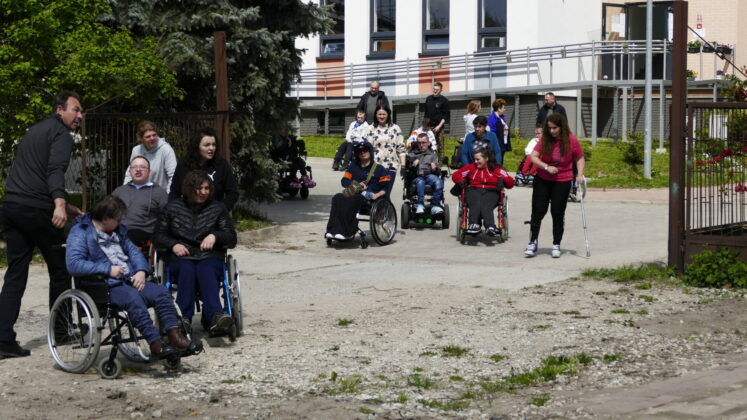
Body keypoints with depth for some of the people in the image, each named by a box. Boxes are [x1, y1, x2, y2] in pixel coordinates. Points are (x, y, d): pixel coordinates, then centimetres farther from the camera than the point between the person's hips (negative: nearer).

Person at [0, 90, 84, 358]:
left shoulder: (35, 131, 25)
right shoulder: (61, 134, -3)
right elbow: (55, 170, -21)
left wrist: (65, 206, 35)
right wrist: (60, 204, -36)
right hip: (36, 209, -8)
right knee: (60, 269, 8)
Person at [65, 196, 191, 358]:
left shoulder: (118, 230, 24)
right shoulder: (80, 233, -3)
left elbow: (133, 251, 22)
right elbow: (73, 265, -16)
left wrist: (141, 271, -1)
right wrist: (108, 269, -19)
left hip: (131, 281, 8)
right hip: (106, 287, -8)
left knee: (161, 292, -15)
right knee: (133, 297, -35)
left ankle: (174, 335, -22)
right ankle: (155, 343, -37)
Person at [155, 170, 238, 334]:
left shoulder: (218, 208, 16)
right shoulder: (173, 207, 16)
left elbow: (232, 239, 13)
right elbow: (158, 236, 17)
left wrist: (215, 236, -8)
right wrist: (173, 245, -4)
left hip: (210, 258, 0)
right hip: (180, 258, 1)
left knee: (206, 271, -36)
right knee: (187, 269, -36)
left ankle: (214, 316, -60)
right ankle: (185, 317, -52)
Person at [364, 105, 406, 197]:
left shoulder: (395, 128, 7)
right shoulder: (372, 129, 7)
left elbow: (401, 148, 4)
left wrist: (403, 165, -2)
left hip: (391, 166, 0)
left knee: (386, 193, -5)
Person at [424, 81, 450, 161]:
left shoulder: (444, 100, -1)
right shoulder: (428, 98, 13)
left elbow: (446, 115, -3)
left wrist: (439, 126, -12)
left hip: (438, 127, -4)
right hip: (429, 126, 4)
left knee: (440, 146, -4)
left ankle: (440, 162, -2)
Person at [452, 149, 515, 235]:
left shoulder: (497, 169, 17)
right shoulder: (471, 167, 24)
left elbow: (510, 182, 10)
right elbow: (456, 175, 23)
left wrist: (502, 180, -11)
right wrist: (461, 181, 3)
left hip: (491, 192, -2)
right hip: (473, 190, 2)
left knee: (486, 206, -37)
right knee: (475, 205, -35)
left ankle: (490, 227, -61)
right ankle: (473, 225, -60)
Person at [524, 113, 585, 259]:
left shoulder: (571, 140, -9)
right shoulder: (545, 140, -6)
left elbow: (580, 158, 2)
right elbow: (533, 157, -9)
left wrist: (580, 174, -11)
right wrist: (546, 167, -22)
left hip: (562, 182, -2)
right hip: (542, 180, 2)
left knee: (557, 213, 1)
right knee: (538, 211, 2)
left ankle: (556, 245, 12)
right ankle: (532, 243, 10)